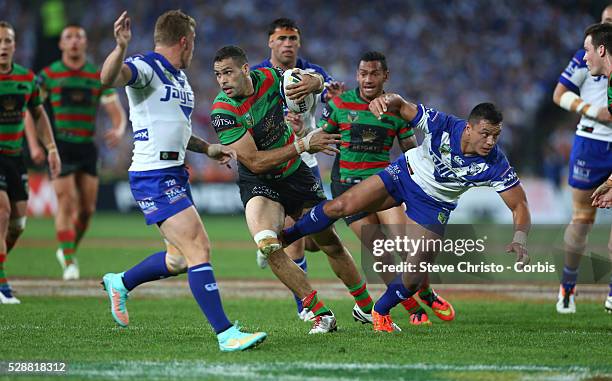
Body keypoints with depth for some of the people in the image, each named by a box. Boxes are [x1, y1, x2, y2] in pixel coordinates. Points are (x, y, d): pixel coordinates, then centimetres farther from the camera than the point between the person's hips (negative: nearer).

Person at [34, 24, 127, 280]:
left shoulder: (99, 77, 5)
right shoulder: (49, 75, 0)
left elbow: (117, 112, 2)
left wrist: (118, 130, -21)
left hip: (87, 147, 3)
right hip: (61, 147, -3)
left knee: (87, 209, 5)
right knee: (66, 204, -12)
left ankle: (67, 250, 29)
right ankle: (69, 262, -7)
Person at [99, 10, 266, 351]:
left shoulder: (180, 78, 19)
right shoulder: (146, 67, -10)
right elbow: (109, 78, -33)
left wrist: (208, 148, 22)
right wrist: (121, 47, -50)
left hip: (175, 176, 10)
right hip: (154, 178, -10)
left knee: (181, 258, 17)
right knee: (199, 249, -16)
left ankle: (120, 283, 38)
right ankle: (226, 333, -17)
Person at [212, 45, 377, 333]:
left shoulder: (268, 79, -12)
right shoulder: (222, 112, -24)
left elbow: (316, 79, 8)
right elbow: (254, 162, -26)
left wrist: (312, 82, -18)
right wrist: (303, 144, -26)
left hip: (294, 173, 3)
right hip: (258, 182, -3)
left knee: (331, 243, 7)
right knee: (268, 245, -26)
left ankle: (365, 307, 28)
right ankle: (321, 314, -15)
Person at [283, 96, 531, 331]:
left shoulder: (496, 166, -28)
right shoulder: (443, 125, -29)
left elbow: (519, 205, -21)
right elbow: (402, 107, -19)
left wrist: (519, 238, -40)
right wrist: (386, 101, -44)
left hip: (434, 204, 0)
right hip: (406, 173, 0)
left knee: (414, 278, -8)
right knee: (342, 206, -14)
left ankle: (381, 312, 24)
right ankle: (286, 237, 11)